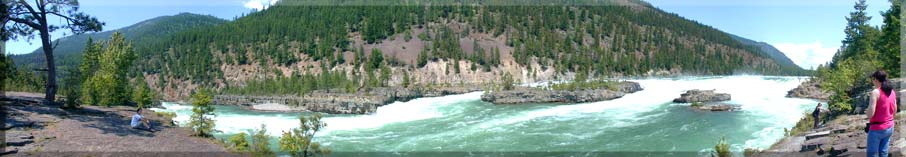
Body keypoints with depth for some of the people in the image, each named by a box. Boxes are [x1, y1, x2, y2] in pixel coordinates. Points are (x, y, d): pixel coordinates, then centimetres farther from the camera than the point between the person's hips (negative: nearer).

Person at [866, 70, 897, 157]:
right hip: (890, 127, 7)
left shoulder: (876, 92, -17)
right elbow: (894, 111, 15)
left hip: (877, 129, -7)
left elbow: (870, 114, -21)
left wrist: (867, 111, -1)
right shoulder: (892, 92, 5)